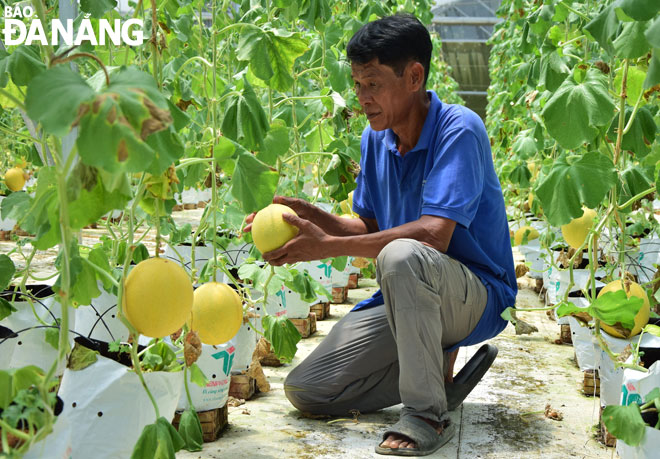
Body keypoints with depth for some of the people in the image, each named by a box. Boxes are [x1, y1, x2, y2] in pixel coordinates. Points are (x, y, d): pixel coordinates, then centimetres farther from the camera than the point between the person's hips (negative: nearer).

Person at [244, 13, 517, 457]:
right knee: (305, 390, -2)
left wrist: (328, 246, -28)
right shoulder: (375, 138, 4)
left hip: (475, 295, -7)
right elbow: (369, 227, 9)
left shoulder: (458, 129, -19)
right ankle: (437, 364, 7)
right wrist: (311, 215, -10)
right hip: (406, 297, 7)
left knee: (401, 256, -41)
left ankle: (428, 414, -24)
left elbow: (434, 235, -30)